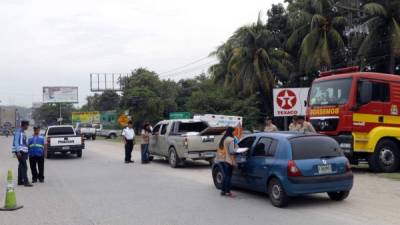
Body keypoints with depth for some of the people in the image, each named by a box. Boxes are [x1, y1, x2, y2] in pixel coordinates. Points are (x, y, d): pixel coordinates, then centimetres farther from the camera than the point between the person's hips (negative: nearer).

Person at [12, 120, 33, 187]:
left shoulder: (23, 132, 17)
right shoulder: (18, 131, -10)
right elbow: (16, 142, -16)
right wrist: (18, 151, -23)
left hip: (23, 151, 9)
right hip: (20, 151, -9)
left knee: (21, 166, 11)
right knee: (24, 166, -13)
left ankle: (20, 181, 15)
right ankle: (26, 182, -15)